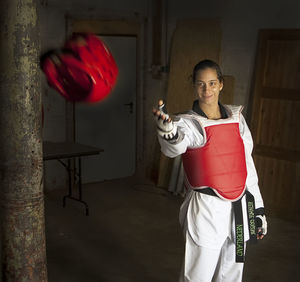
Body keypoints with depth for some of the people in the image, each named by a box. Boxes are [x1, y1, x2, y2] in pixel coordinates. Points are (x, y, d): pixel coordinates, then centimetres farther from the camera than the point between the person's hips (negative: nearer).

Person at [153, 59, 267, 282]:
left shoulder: (236, 117, 6)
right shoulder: (189, 122, -8)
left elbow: (247, 164, 12)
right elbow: (176, 147, -33)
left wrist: (258, 207, 12)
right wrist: (168, 131, -57)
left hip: (239, 208, 5)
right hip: (206, 210, -4)